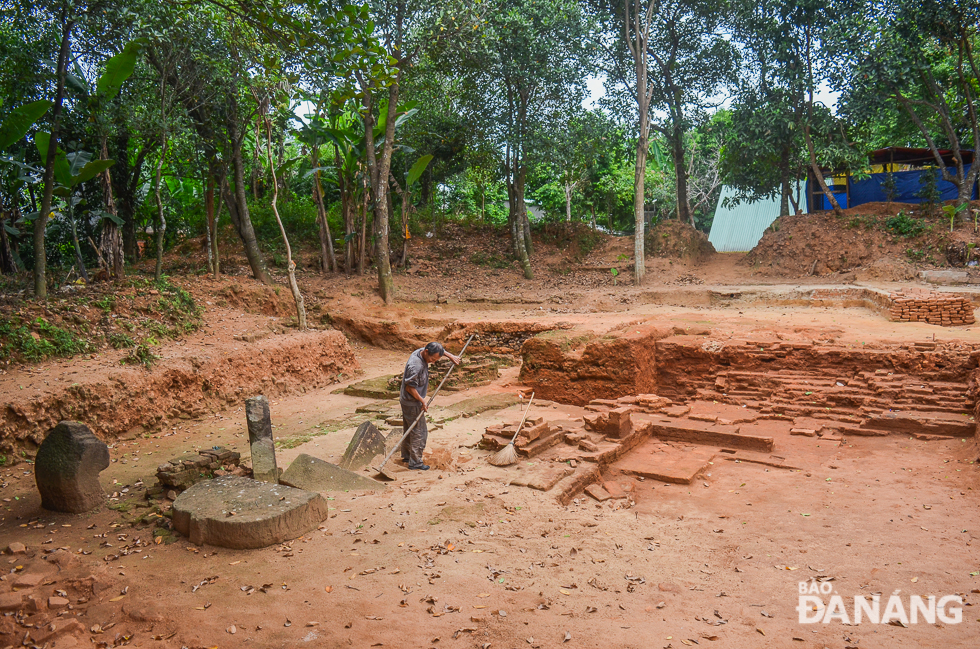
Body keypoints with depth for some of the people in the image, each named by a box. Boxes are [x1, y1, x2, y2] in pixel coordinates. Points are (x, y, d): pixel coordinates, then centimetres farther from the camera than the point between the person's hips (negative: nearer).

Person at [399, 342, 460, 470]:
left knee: (409, 429, 22)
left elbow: (439, 350, 21)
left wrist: (450, 356, 15)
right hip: (412, 403, -10)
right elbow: (410, 388, -25)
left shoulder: (422, 351, -2)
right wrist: (422, 401, -17)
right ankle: (415, 462, 7)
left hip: (406, 401, 10)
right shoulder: (415, 366, -30)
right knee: (419, 432, -1)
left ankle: (406, 455, 36)